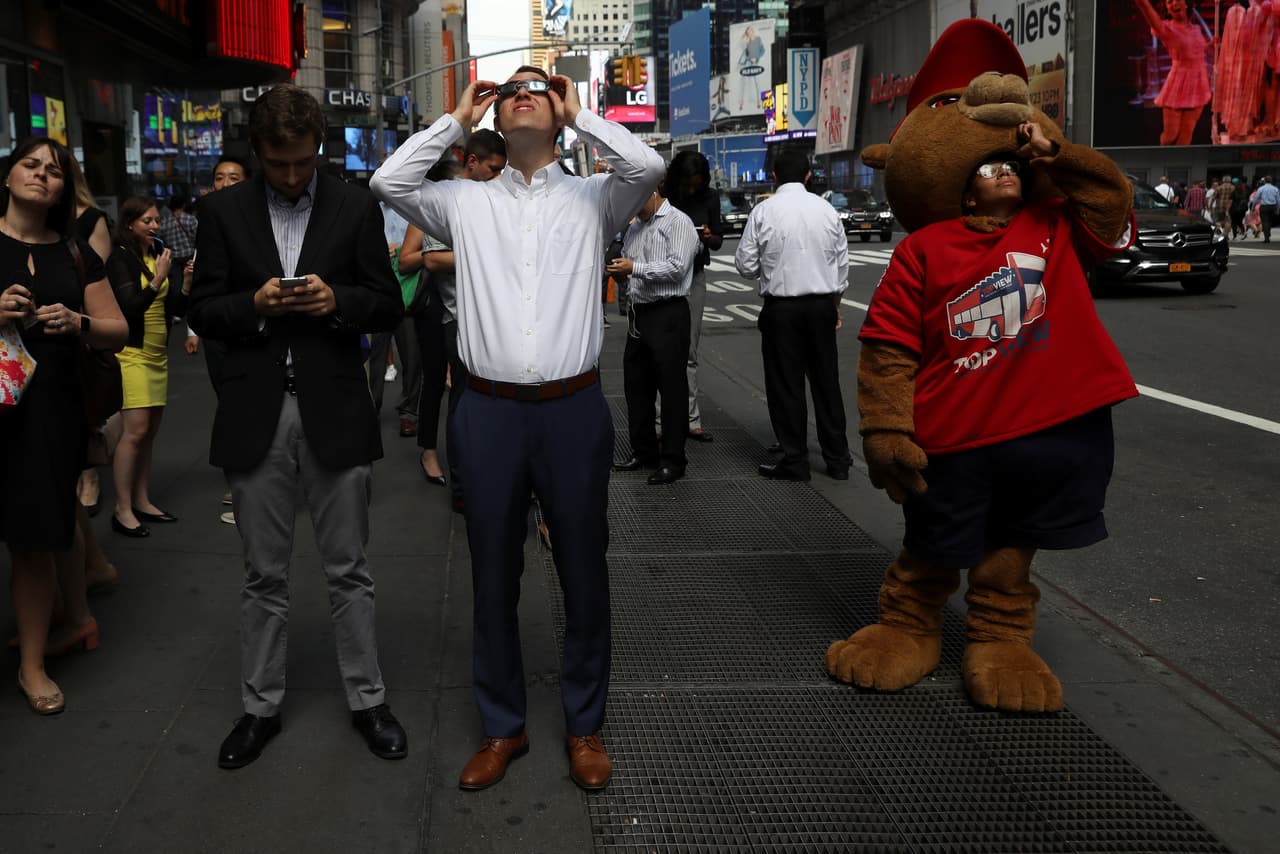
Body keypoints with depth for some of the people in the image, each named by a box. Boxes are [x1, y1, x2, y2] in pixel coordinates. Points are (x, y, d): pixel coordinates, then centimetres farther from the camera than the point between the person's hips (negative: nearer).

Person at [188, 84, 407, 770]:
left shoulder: (356, 207, 3)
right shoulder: (223, 211, 6)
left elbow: (389, 306, 4)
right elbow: (202, 312, 5)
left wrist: (338, 299, -15)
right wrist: (252, 305, -14)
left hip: (334, 411, -1)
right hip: (255, 414, 1)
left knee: (348, 571, 8)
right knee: (263, 575, 12)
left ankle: (366, 699, 23)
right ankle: (260, 705, 27)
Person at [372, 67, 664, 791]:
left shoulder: (591, 199, 7)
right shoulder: (466, 202, 10)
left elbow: (648, 167, -12)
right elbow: (389, 181, -2)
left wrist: (578, 114, 0)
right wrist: (457, 119, 5)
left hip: (574, 409, -1)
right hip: (490, 410, 1)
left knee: (584, 572, 9)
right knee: (494, 576, 10)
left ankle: (585, 725, 27)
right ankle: (504, 726, 27)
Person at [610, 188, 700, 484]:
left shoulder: (678, 223, -6)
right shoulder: (634, 227, 19)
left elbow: (677, 267, -17)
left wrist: (635, 267, -18)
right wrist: (620, 271, 2)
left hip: (668, 314, -8)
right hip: (639, 313, 8)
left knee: (672, 387, -4)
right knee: (636, 385, 12)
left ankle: (672, 460, 3)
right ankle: (644, 451, 25)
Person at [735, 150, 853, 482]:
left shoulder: (764, 211, -8)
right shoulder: (827, 210, 2)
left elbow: (745, 264, -5)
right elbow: (842, 263, 8)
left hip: (781, 308, -3)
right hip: (822, 305, 4)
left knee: (786, 383, 5)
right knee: (826, 381, 12)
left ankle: (795, 461, 10)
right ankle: (838, 460, 19)